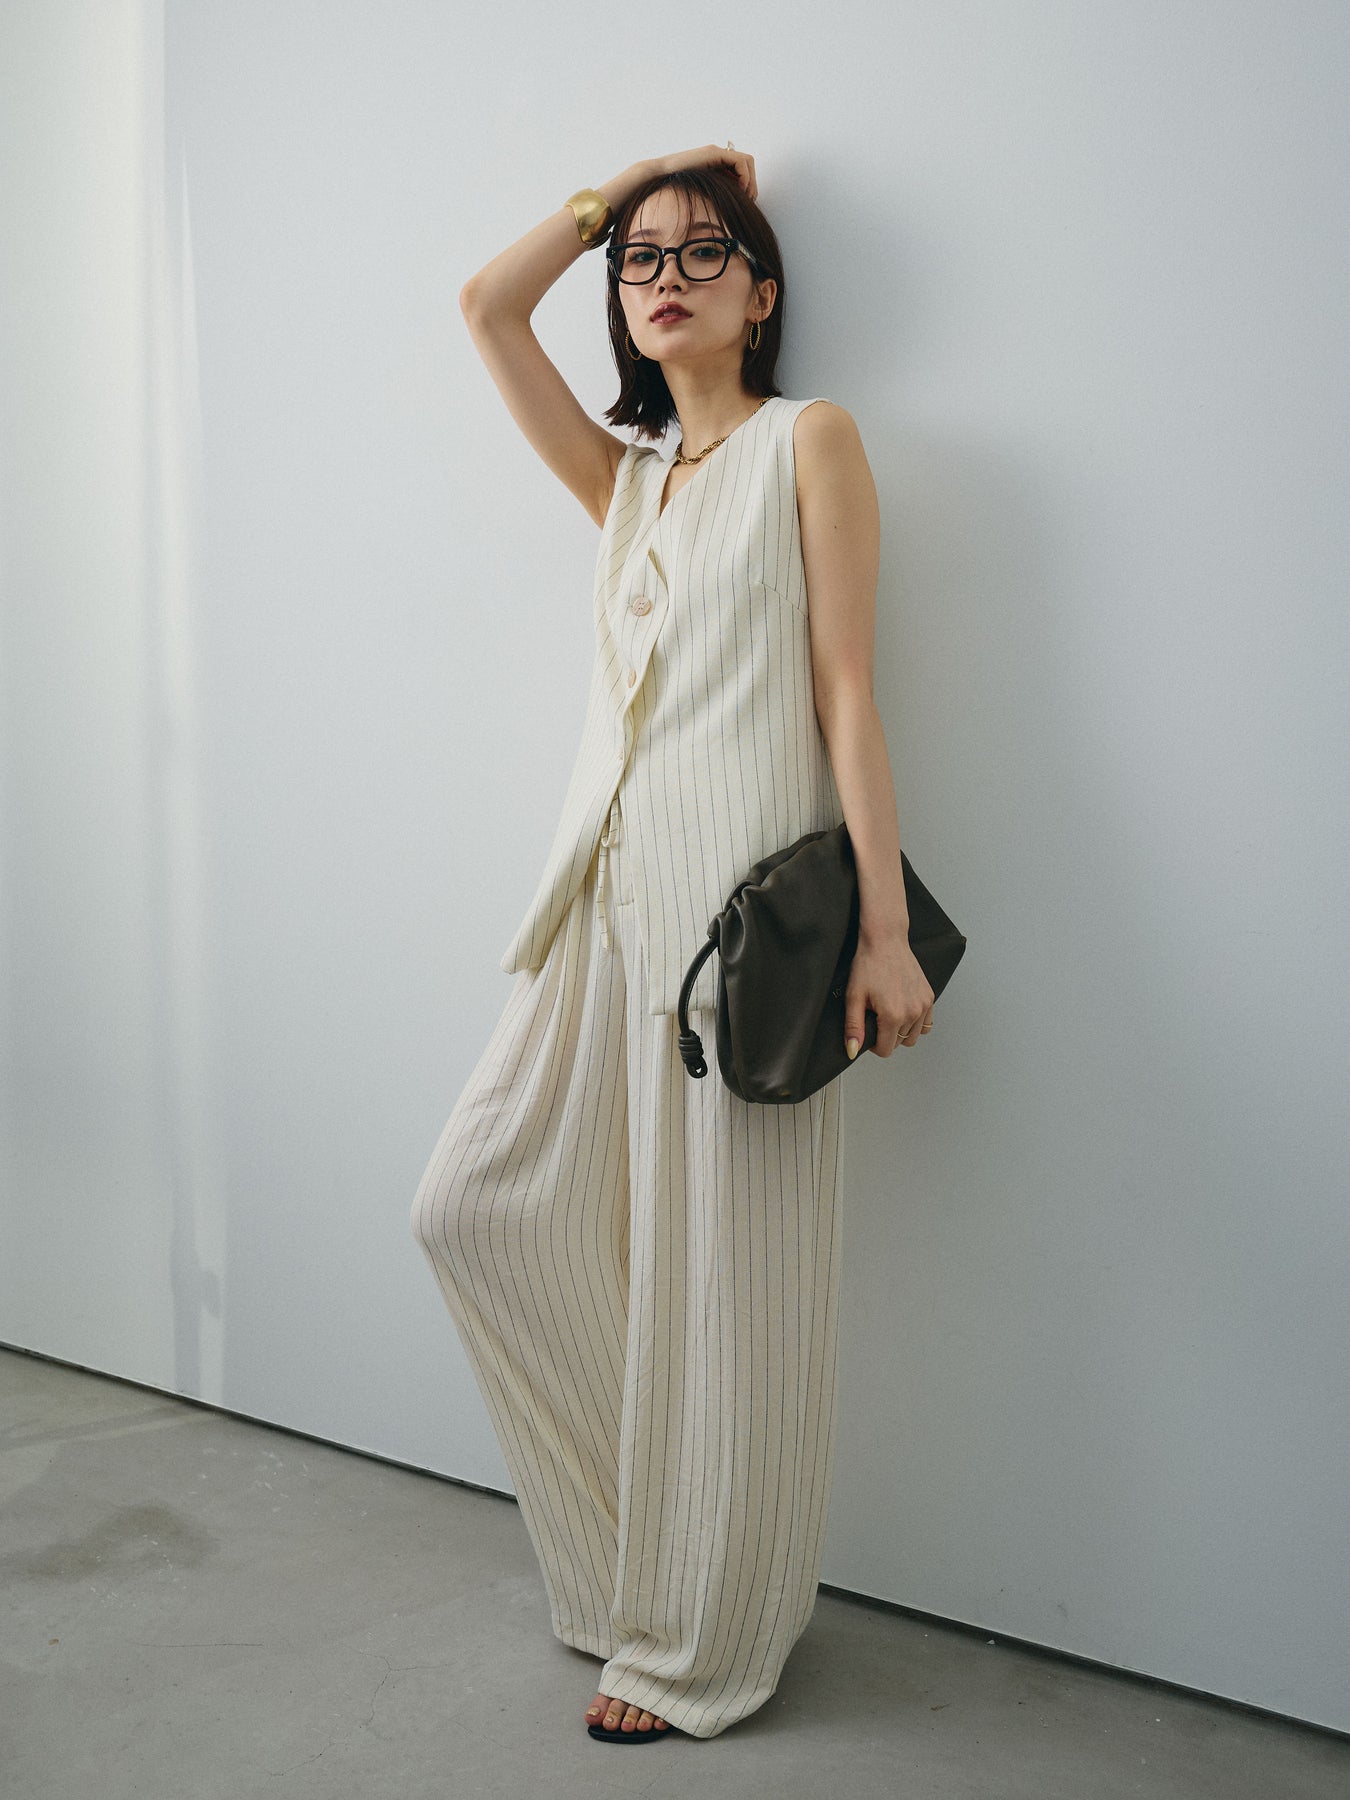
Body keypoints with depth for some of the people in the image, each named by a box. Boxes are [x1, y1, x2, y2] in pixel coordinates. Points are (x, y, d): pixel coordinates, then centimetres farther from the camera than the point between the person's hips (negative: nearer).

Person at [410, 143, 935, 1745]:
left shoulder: (809, 442, 4)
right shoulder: (625, 480, 20)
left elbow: (847, 688, -5)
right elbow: (487, 306, 18)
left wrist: (884, 923, -11)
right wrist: (625, 180, 21)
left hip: (742, 891, -6)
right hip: (608, 892, 7)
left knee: (714, 1266, 0)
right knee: (476, 1202, 4)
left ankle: (694, 1646, 17)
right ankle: (633, 1557, 24)